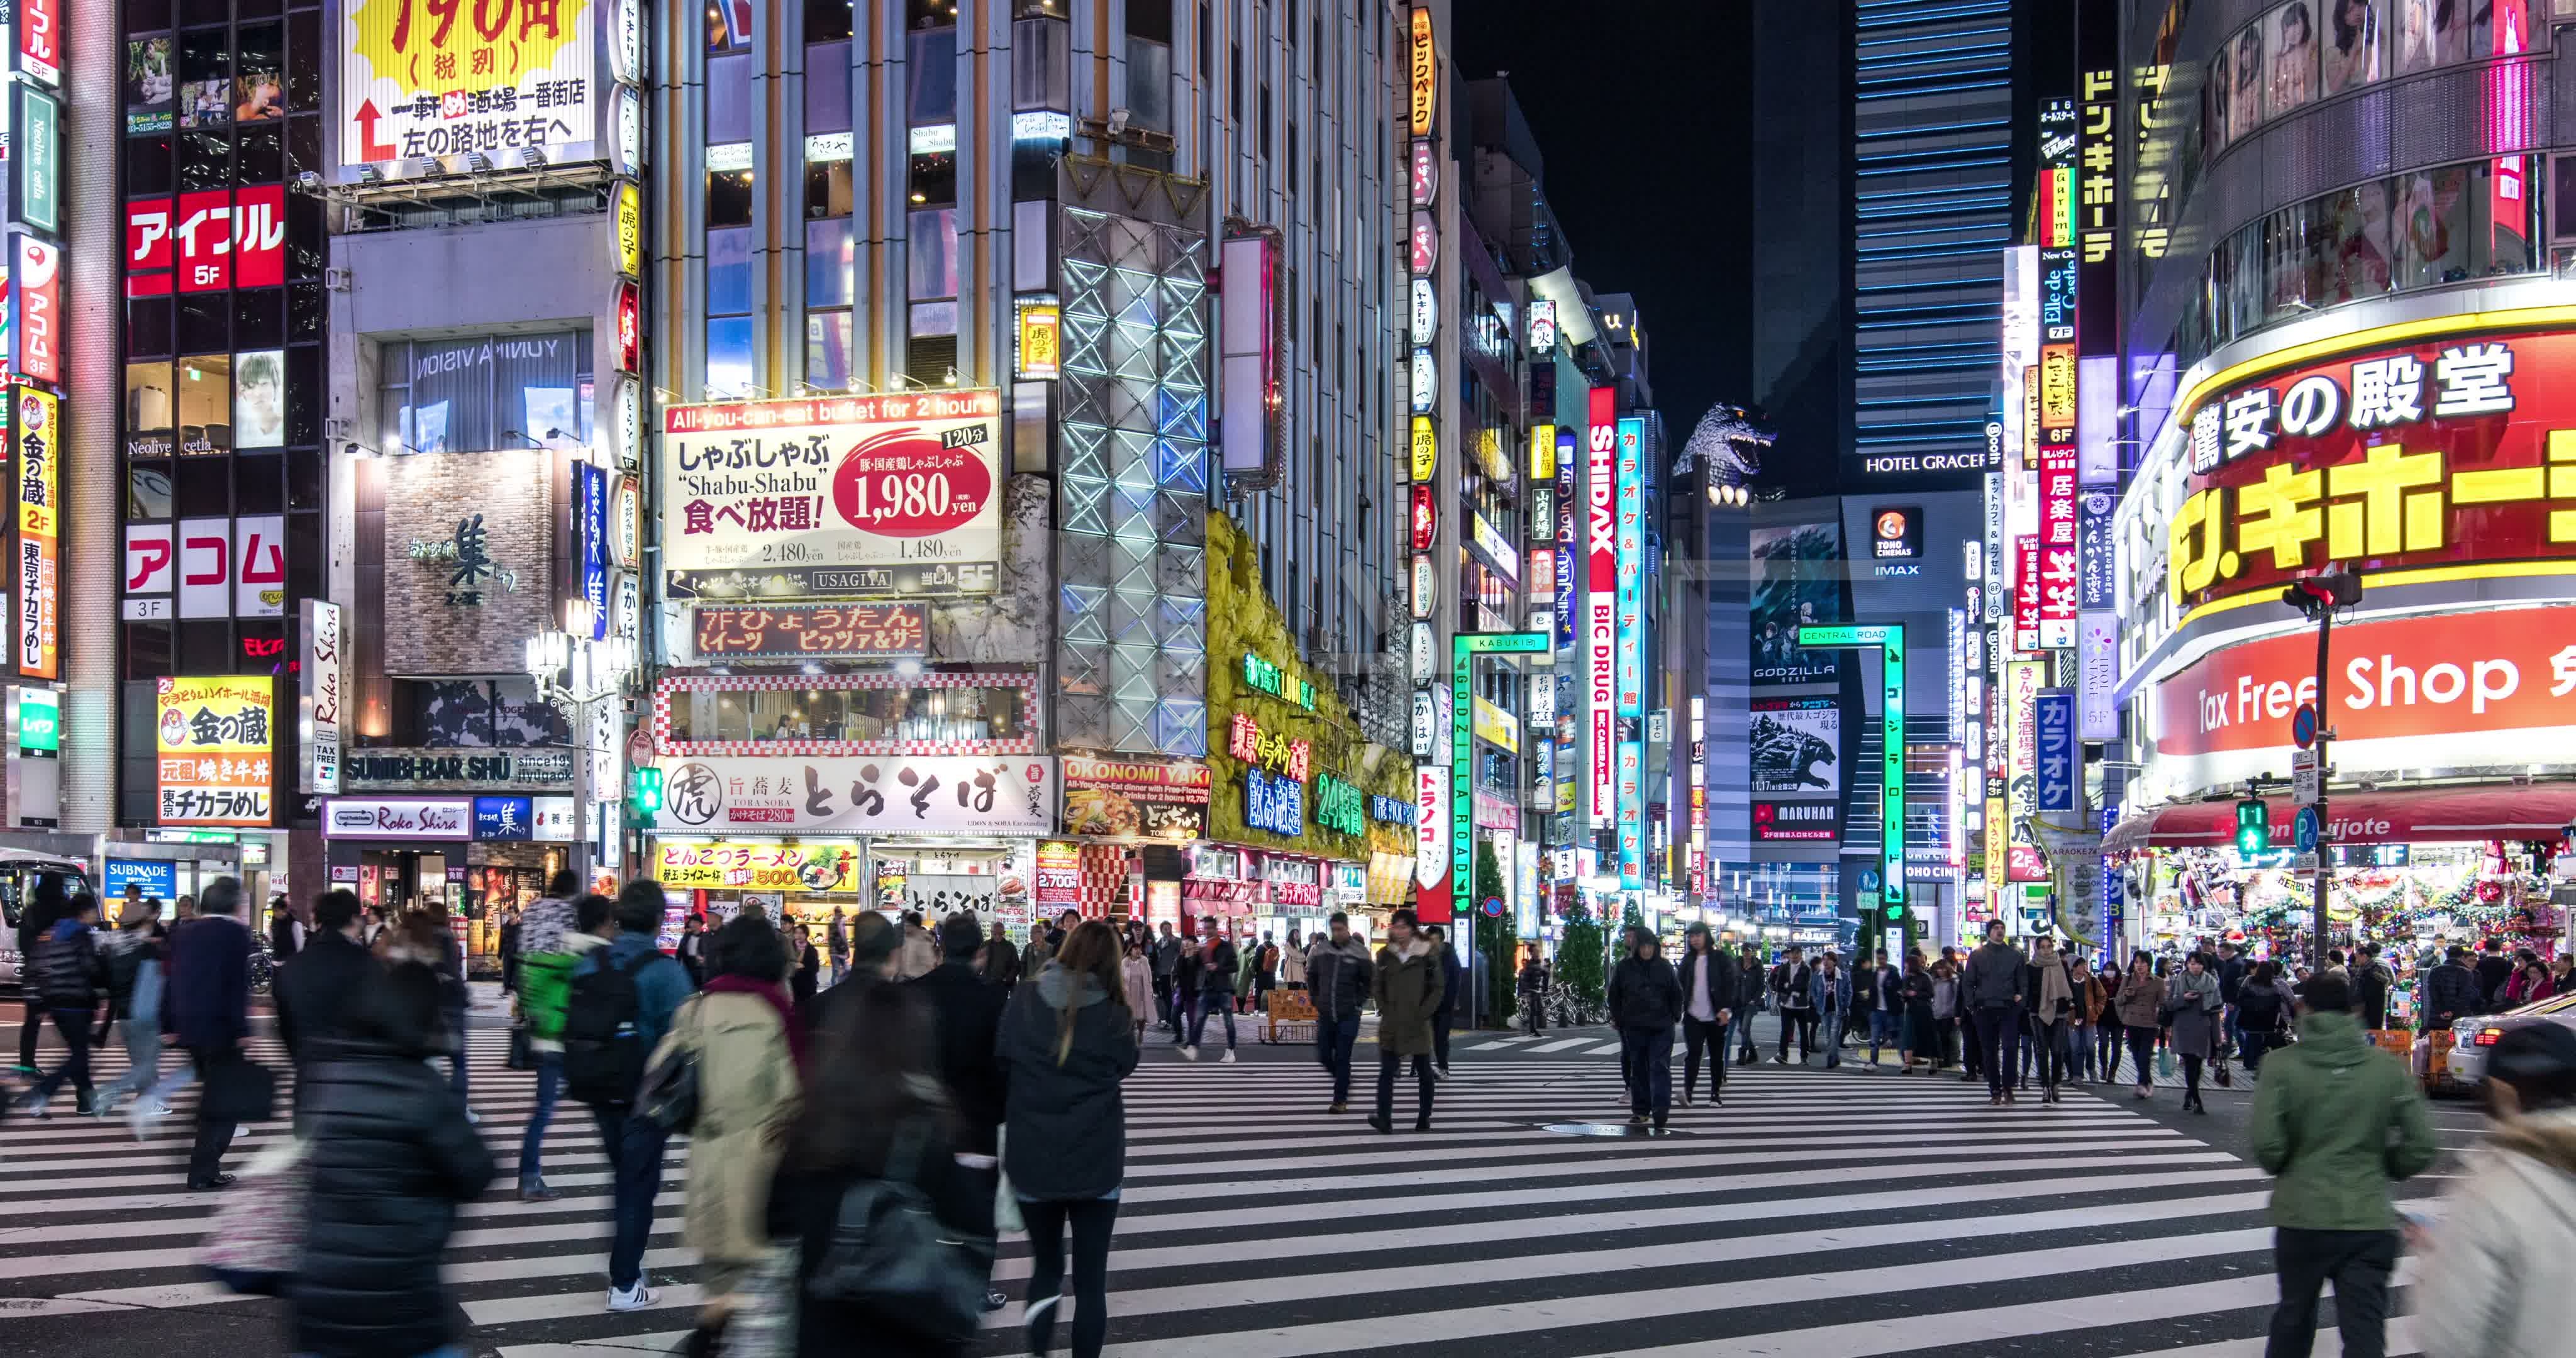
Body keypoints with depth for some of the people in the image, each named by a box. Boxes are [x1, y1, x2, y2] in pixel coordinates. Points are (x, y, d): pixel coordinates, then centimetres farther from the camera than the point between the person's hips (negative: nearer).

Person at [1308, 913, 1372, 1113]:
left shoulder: (1359, 953, -9)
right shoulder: (1320, 951, -1)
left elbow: (1370, 982, 0)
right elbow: (1311, 976, 15)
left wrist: (1357, 1002, -4)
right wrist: (1317, 1000, 9)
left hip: (1348, 1016, -4)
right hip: (1325, 1014, 4)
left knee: (1342, 1059, -2)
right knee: (1324, 1056, 8)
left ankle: (1340, 1100, 7)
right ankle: (1343, 1081, 35)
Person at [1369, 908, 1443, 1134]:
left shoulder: (1428, 954, -4)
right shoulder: (1385, 955, 5)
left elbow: (1437, 987, -2)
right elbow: (1376, 985, 12)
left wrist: (1423, 1013, -8)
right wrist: (1384, 1009, 1)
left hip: (1418, 1024, -2)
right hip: (1391, 1024, 2)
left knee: (1423, 1072, 7)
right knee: (1387, 1071, -8)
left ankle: (1424, 1118, 17)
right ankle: (1384, 1119, -13)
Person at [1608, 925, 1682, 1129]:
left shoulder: (1664, 967, 4)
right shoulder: (1624, 967, 3)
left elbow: (1676, 993, 10)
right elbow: (1614, 995, 9)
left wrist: (1675, 1017, 4)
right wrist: (1616, 1018, 4)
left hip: (1662, 1027, -1)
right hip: (1634, 1027, 1)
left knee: (1660, 1067, -10)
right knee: (1638, 1069, 8)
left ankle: (1660, 1110, -17)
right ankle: (1640, 1110, 16)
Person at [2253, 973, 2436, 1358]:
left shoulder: (2284, 1066, -8)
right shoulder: (2387, 1068, -2)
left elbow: (2266, 1146, -15)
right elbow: (2421, 1146, -3)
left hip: (2302, 1215, 0)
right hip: (2370, 1220, 0)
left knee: (2294, 1315, 20)